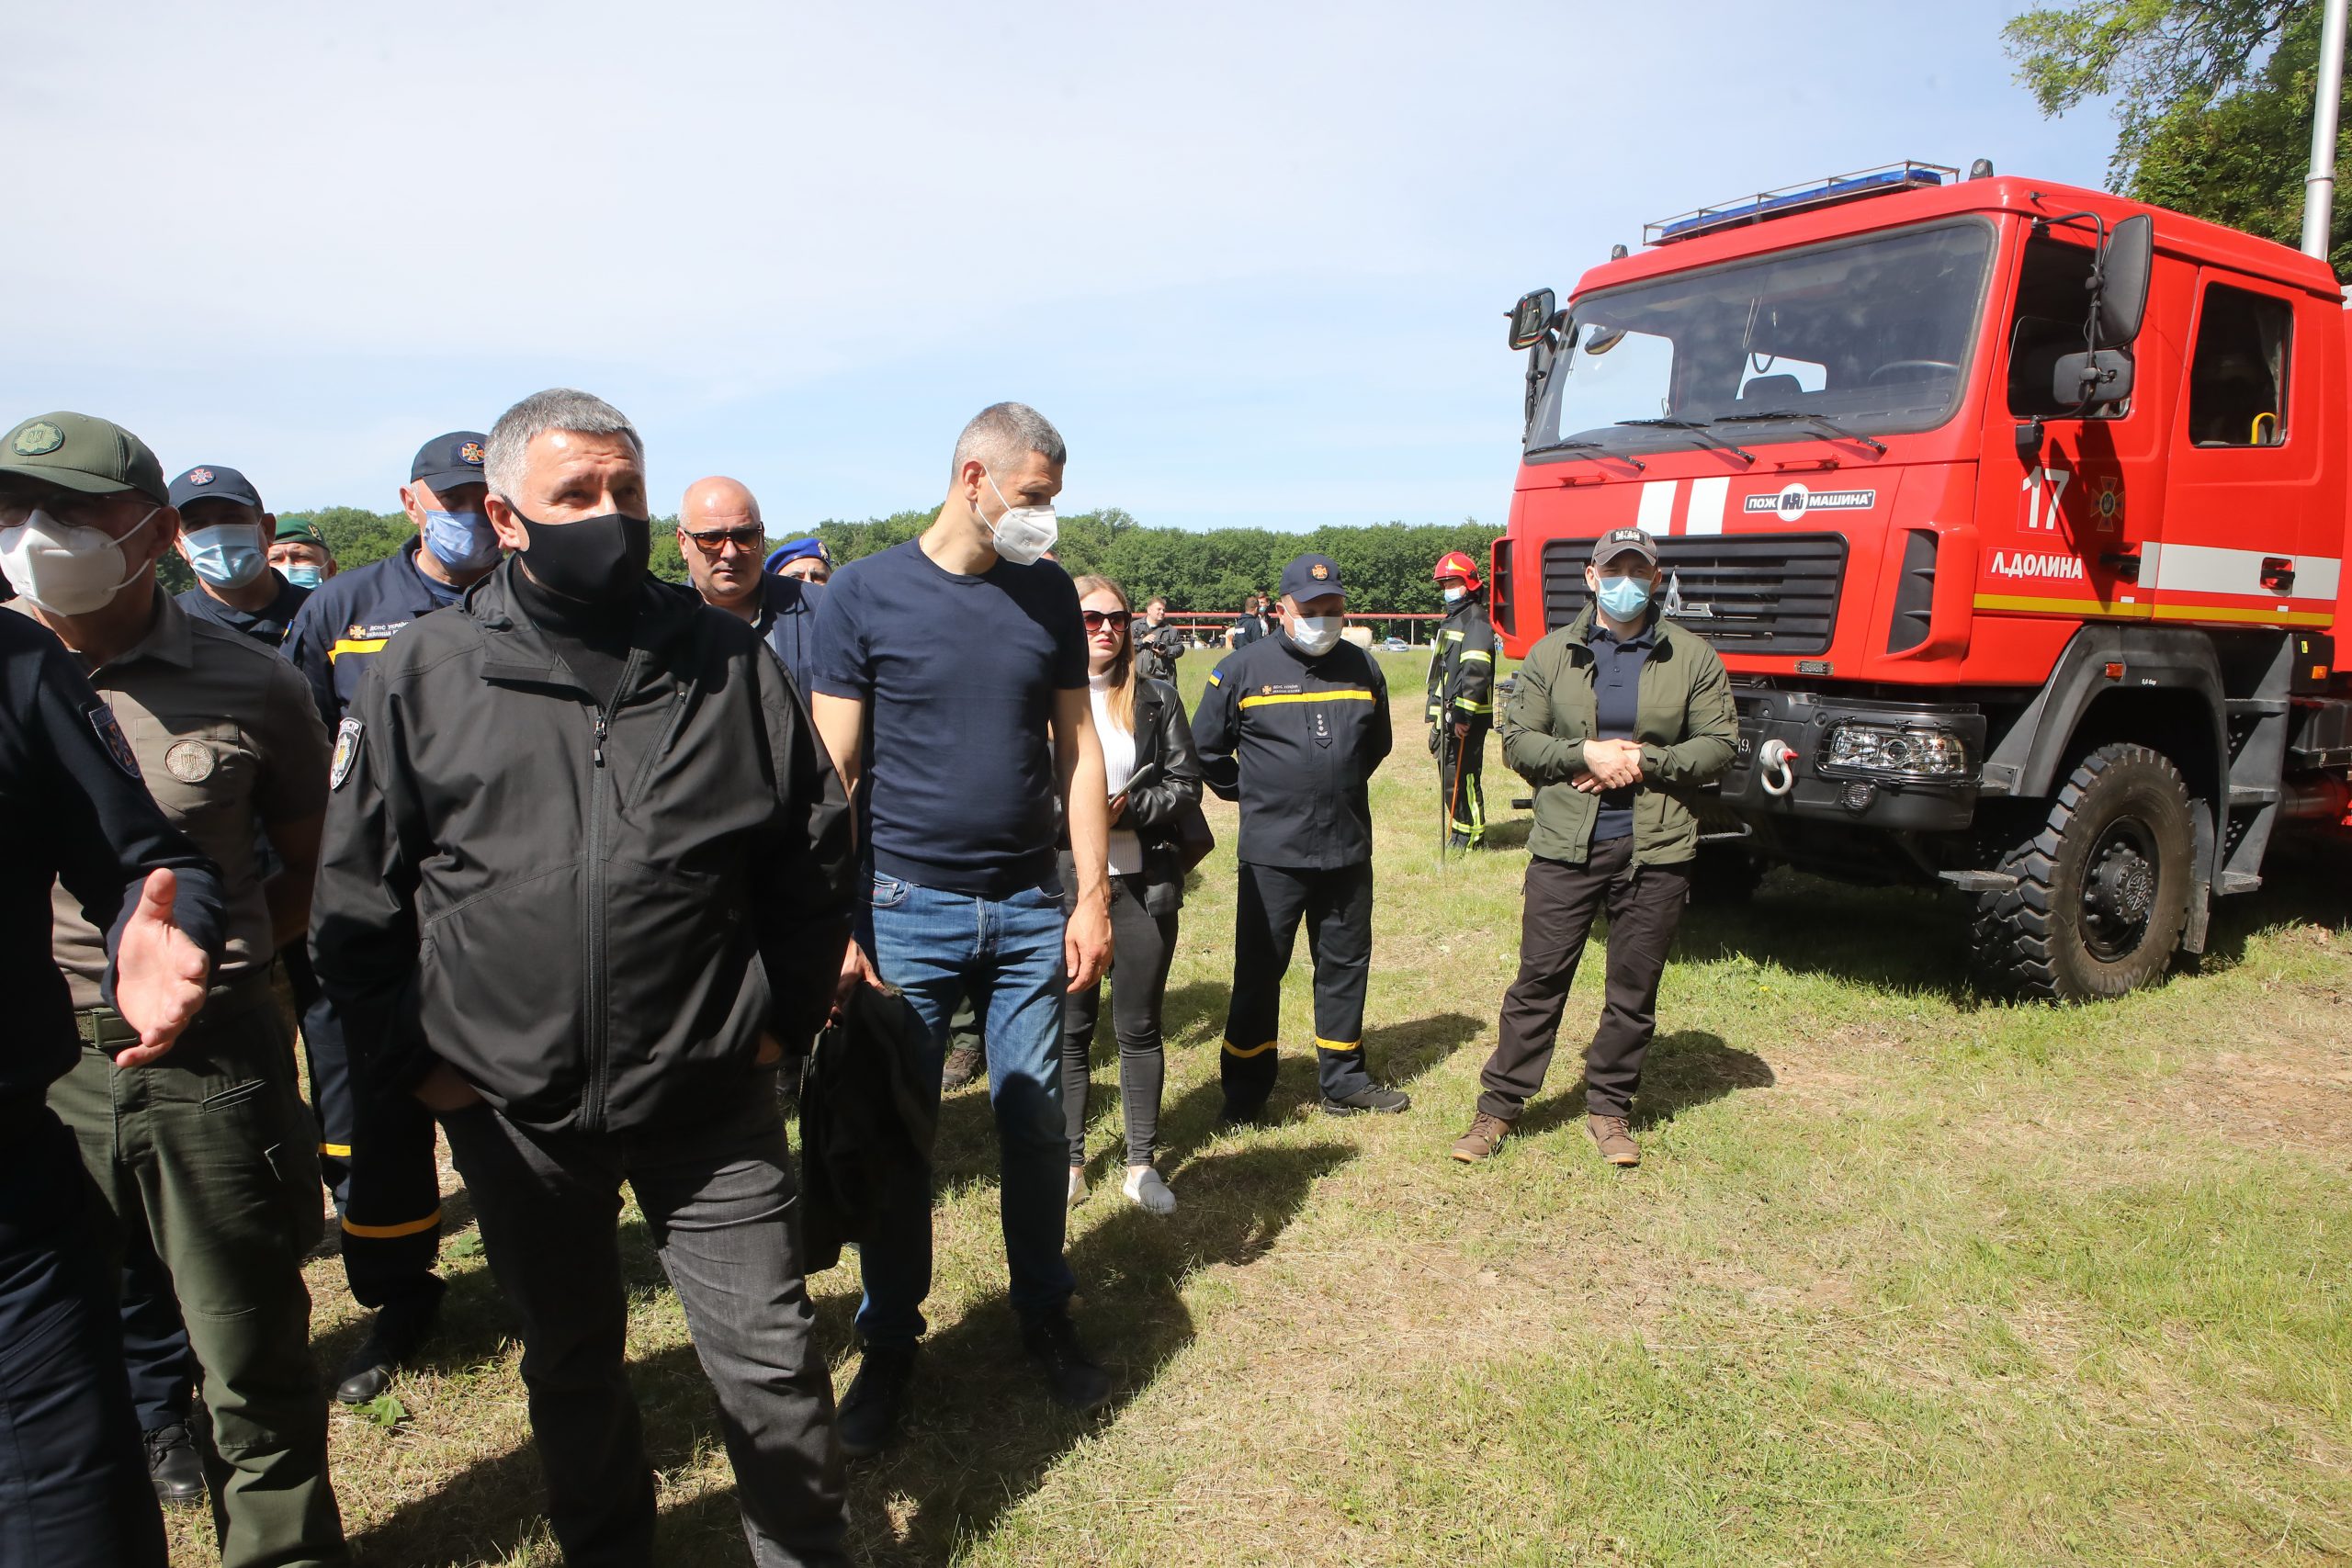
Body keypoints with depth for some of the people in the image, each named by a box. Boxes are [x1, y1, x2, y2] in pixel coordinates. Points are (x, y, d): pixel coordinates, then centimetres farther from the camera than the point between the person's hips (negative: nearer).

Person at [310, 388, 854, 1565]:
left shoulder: (730, 662, -3)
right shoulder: (423, 673, -3)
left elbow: (815, 845, 5)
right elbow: (355, 889, 3)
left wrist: (785, 1013, 4)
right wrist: (407, 1057, 1)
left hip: (710, 1096, -1)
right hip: (512, 1105, 1)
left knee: (769, 1360, 7)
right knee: (569, 1364, 21)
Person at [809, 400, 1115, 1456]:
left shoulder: (1049, 596, 5)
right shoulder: (866, 594, -4)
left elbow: (1077, 747, 7)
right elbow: (833, 770, -5)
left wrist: (1093, 898, 2)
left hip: (1028, 912, 3)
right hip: (907, 910, -2)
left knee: (1036, 1127, 10)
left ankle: (1045, 1320, 31)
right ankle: (889, 1344, 27)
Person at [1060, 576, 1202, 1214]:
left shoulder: (1156, 698, 6)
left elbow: (1186, 783, 3)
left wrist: (1127, 810, -12)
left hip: (1145, 882, 2)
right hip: (1065, 881, -1)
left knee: (1139, 1027, 9)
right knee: (1070, 1028, 8)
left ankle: (1142, 1164, 21)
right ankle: (1069, 1160, 22)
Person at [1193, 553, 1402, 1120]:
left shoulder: (1363, 668, 8)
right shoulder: (1243, 669, -4)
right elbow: (1206, 748, 4)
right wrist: (1252, 795, 7)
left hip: (1349, 849, 4)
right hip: (1272, 854, -4)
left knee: (1346, 966, 12)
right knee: (1259, 970, 1)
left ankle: (1343, 1081, 26)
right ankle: (1245, 1090, 14)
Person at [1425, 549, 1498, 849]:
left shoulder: (1475, 619, -10)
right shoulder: (1452, 619, 22)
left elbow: (1476, 672, -21)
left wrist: (1462, 715, -25)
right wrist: (1437, 715, 23)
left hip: (1466, 717, -10)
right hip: (1448, 715, 10)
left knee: (1461, 774, -8)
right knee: (1449, 774, 14)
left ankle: (1471, 834, 0)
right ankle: (1461, 829, 23)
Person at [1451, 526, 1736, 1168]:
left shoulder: (1692, 659, 6)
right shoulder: (1552, 654, 5)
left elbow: (1718, 746, 2)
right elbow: (1516, 741, 1)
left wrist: (1642, 763, -11)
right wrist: (1586, 754, -14)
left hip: (1657, 850, 1)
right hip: (1565, 848, -1)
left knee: (1634, 989, 10)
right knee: (1539, 980, 3)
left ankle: (1609, 1108, 26)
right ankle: (1499, 1105, 13)